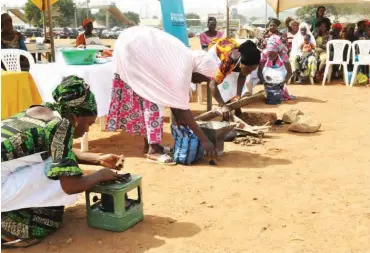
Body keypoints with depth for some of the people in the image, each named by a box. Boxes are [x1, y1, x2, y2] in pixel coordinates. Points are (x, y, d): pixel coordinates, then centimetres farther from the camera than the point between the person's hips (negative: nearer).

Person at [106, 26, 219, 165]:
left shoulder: (187, 58, 6)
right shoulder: (184, 67, -20)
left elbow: (169, 95, 9)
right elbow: (182, 107, -20)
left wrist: (179, 120, 8)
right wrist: (204, 139, -16)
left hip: (133, 45, 10)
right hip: (132, 49, -10)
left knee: (146, 94, 12)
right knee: (153, 96, -9)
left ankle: (149, 143, 21)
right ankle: (153, 150, -5)